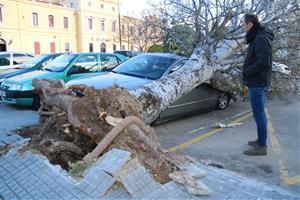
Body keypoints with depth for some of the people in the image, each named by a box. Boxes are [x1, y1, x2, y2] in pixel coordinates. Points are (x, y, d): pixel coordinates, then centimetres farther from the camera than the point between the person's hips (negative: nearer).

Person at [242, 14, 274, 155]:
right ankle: (261, 140, 28)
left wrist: (247, 72, -13)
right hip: (258, 82, 10)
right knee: (259, 113, 16)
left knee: (258, 114, -4)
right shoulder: (257, 38, 14)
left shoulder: (261, 38, -16)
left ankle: (261, 146, 5)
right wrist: (248, 71, 4)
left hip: (257, 83, -10)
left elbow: (263, 62, -24)